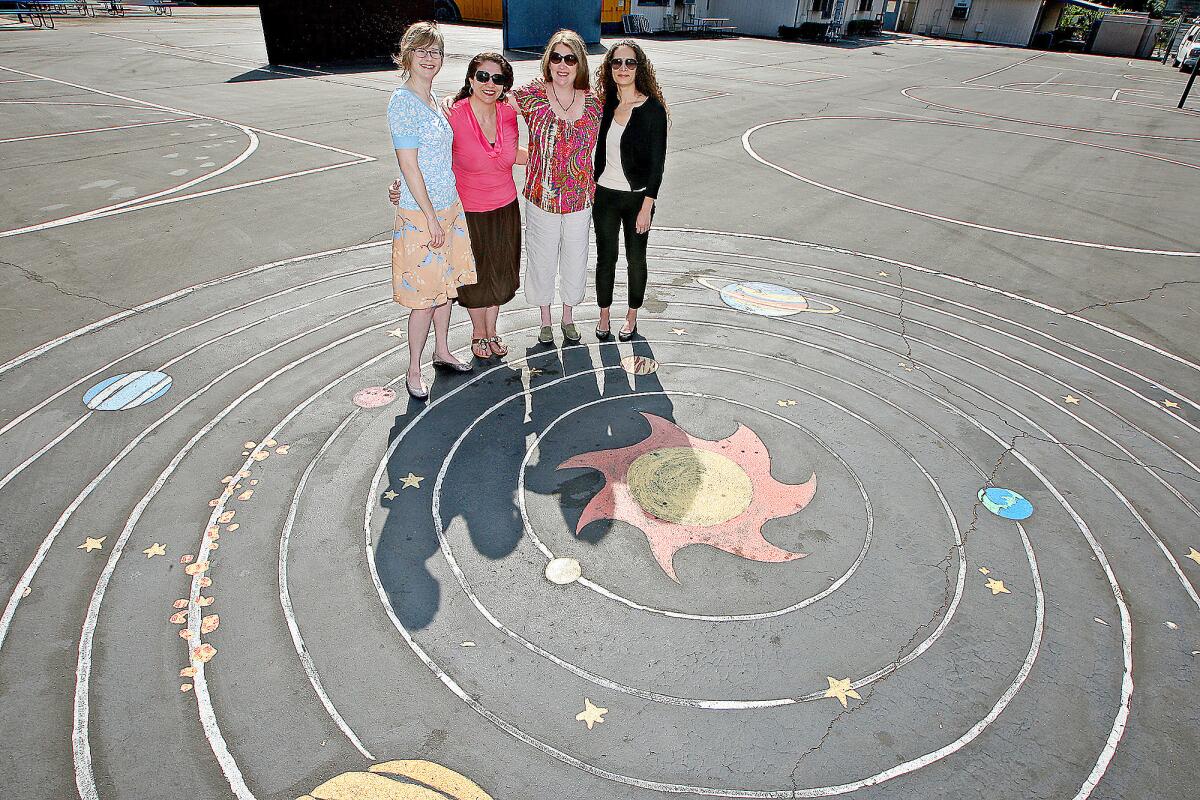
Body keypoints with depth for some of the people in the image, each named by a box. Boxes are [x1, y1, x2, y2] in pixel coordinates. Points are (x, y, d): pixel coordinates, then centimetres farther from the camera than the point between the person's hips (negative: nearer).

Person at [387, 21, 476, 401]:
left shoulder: (433, 100, 11)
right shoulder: (402, 101, -14)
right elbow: (409, 165, -18)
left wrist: (446, 214, 13)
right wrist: (431, 217, -18)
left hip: (449, 207, 8)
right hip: (420, 214, -8)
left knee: (446, 284, 16)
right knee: (425, 295, -1)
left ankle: (442, 351, 33)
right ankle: (413, 369, 13)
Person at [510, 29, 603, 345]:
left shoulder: (593, 100, 0)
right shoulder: (532, 95, -9)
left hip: (580, 198, 2)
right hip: (542, 198, -2)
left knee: (575, 259, 14)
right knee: (542, 259, 12)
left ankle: (568, 315, 38)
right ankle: (545, 318, 34)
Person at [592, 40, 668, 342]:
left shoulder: (653, 109, -11)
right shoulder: (604, 105, 2)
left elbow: (657, 162, -11)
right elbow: (597, 152, 9)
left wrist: (647, 206, -14)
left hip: (637, 197, -3)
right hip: (605, 194, 3)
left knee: (635, 259, 10)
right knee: (606, 257, 11)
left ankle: (632, 316, 28)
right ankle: (604, 314, 27)